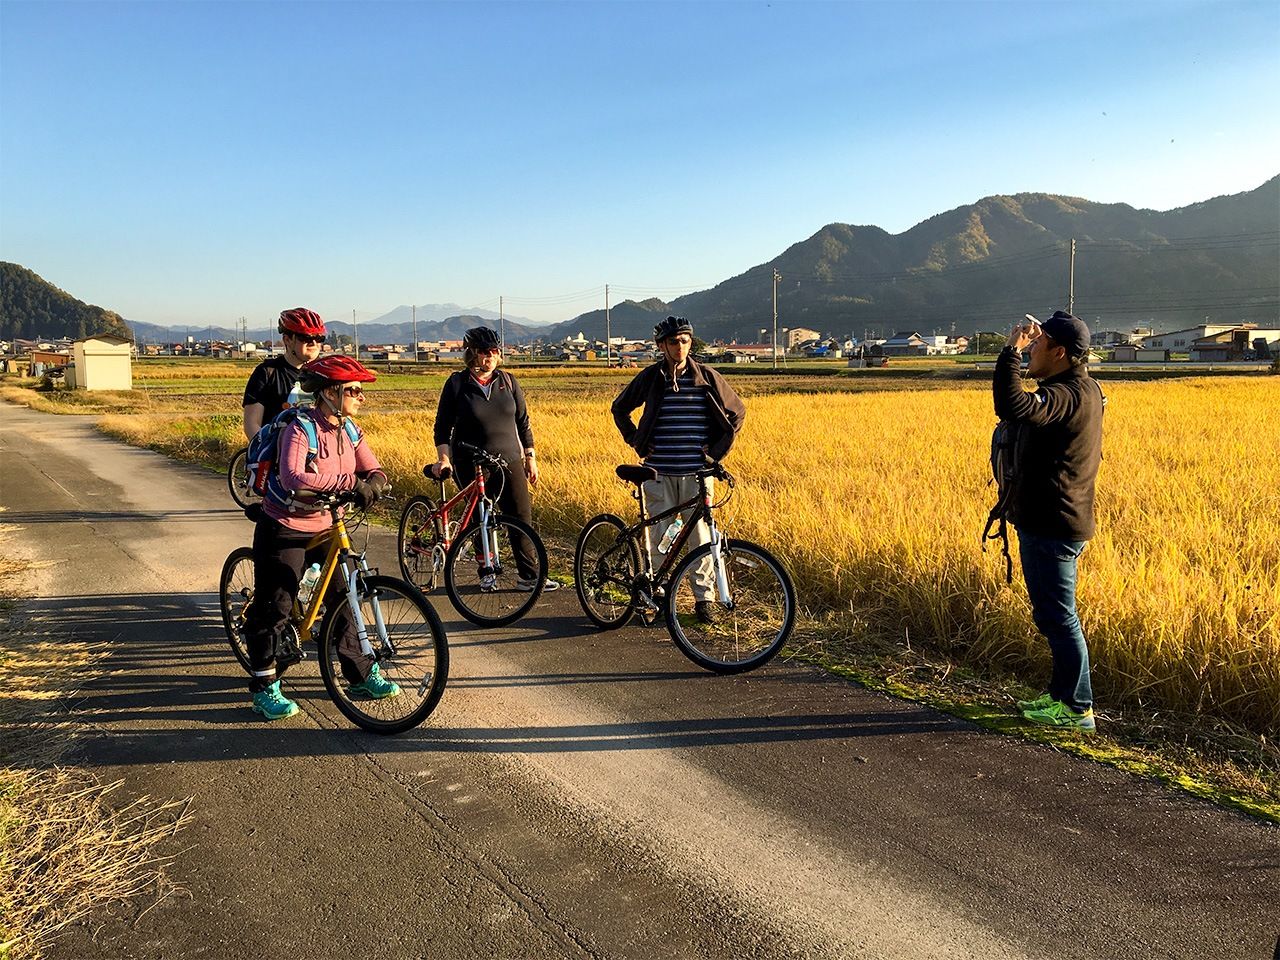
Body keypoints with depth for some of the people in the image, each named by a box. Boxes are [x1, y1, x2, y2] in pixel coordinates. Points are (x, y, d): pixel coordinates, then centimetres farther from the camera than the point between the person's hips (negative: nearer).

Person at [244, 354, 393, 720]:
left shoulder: (348, 431, 1)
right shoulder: (300, 429, -21)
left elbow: (375, 472, -1)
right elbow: (293, 477, -37)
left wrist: (373, 486, -25)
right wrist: (350, 480, -40)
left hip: (323, 528, 7)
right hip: (284, 530, -6)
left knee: (343, 599, 8)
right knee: (274, 608, 1)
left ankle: (362, 675, 20)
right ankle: (264, 688, 14)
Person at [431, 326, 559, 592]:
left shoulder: (508, 381, 6)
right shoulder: (457, 384, -2)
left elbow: (523, 421, 11)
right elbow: (443, 425, -1)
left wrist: (530, 457, 8)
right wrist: (444, 458, -14)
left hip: (509, 462, 3)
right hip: (471, 467, -2)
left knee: (522, 516, -3)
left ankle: (529, 576, 3)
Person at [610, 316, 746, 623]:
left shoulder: (707, 377, 2)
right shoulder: (650, 378, 2)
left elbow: (737, 412, 12)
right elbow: (620, 409, 16)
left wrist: (717, 449, 4)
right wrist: (638, 444, 7)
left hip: (696, 473, 0)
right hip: (658, 473, 1)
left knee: (700, 536, 1)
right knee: (658, 536, 4)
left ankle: (703, 597, 13)